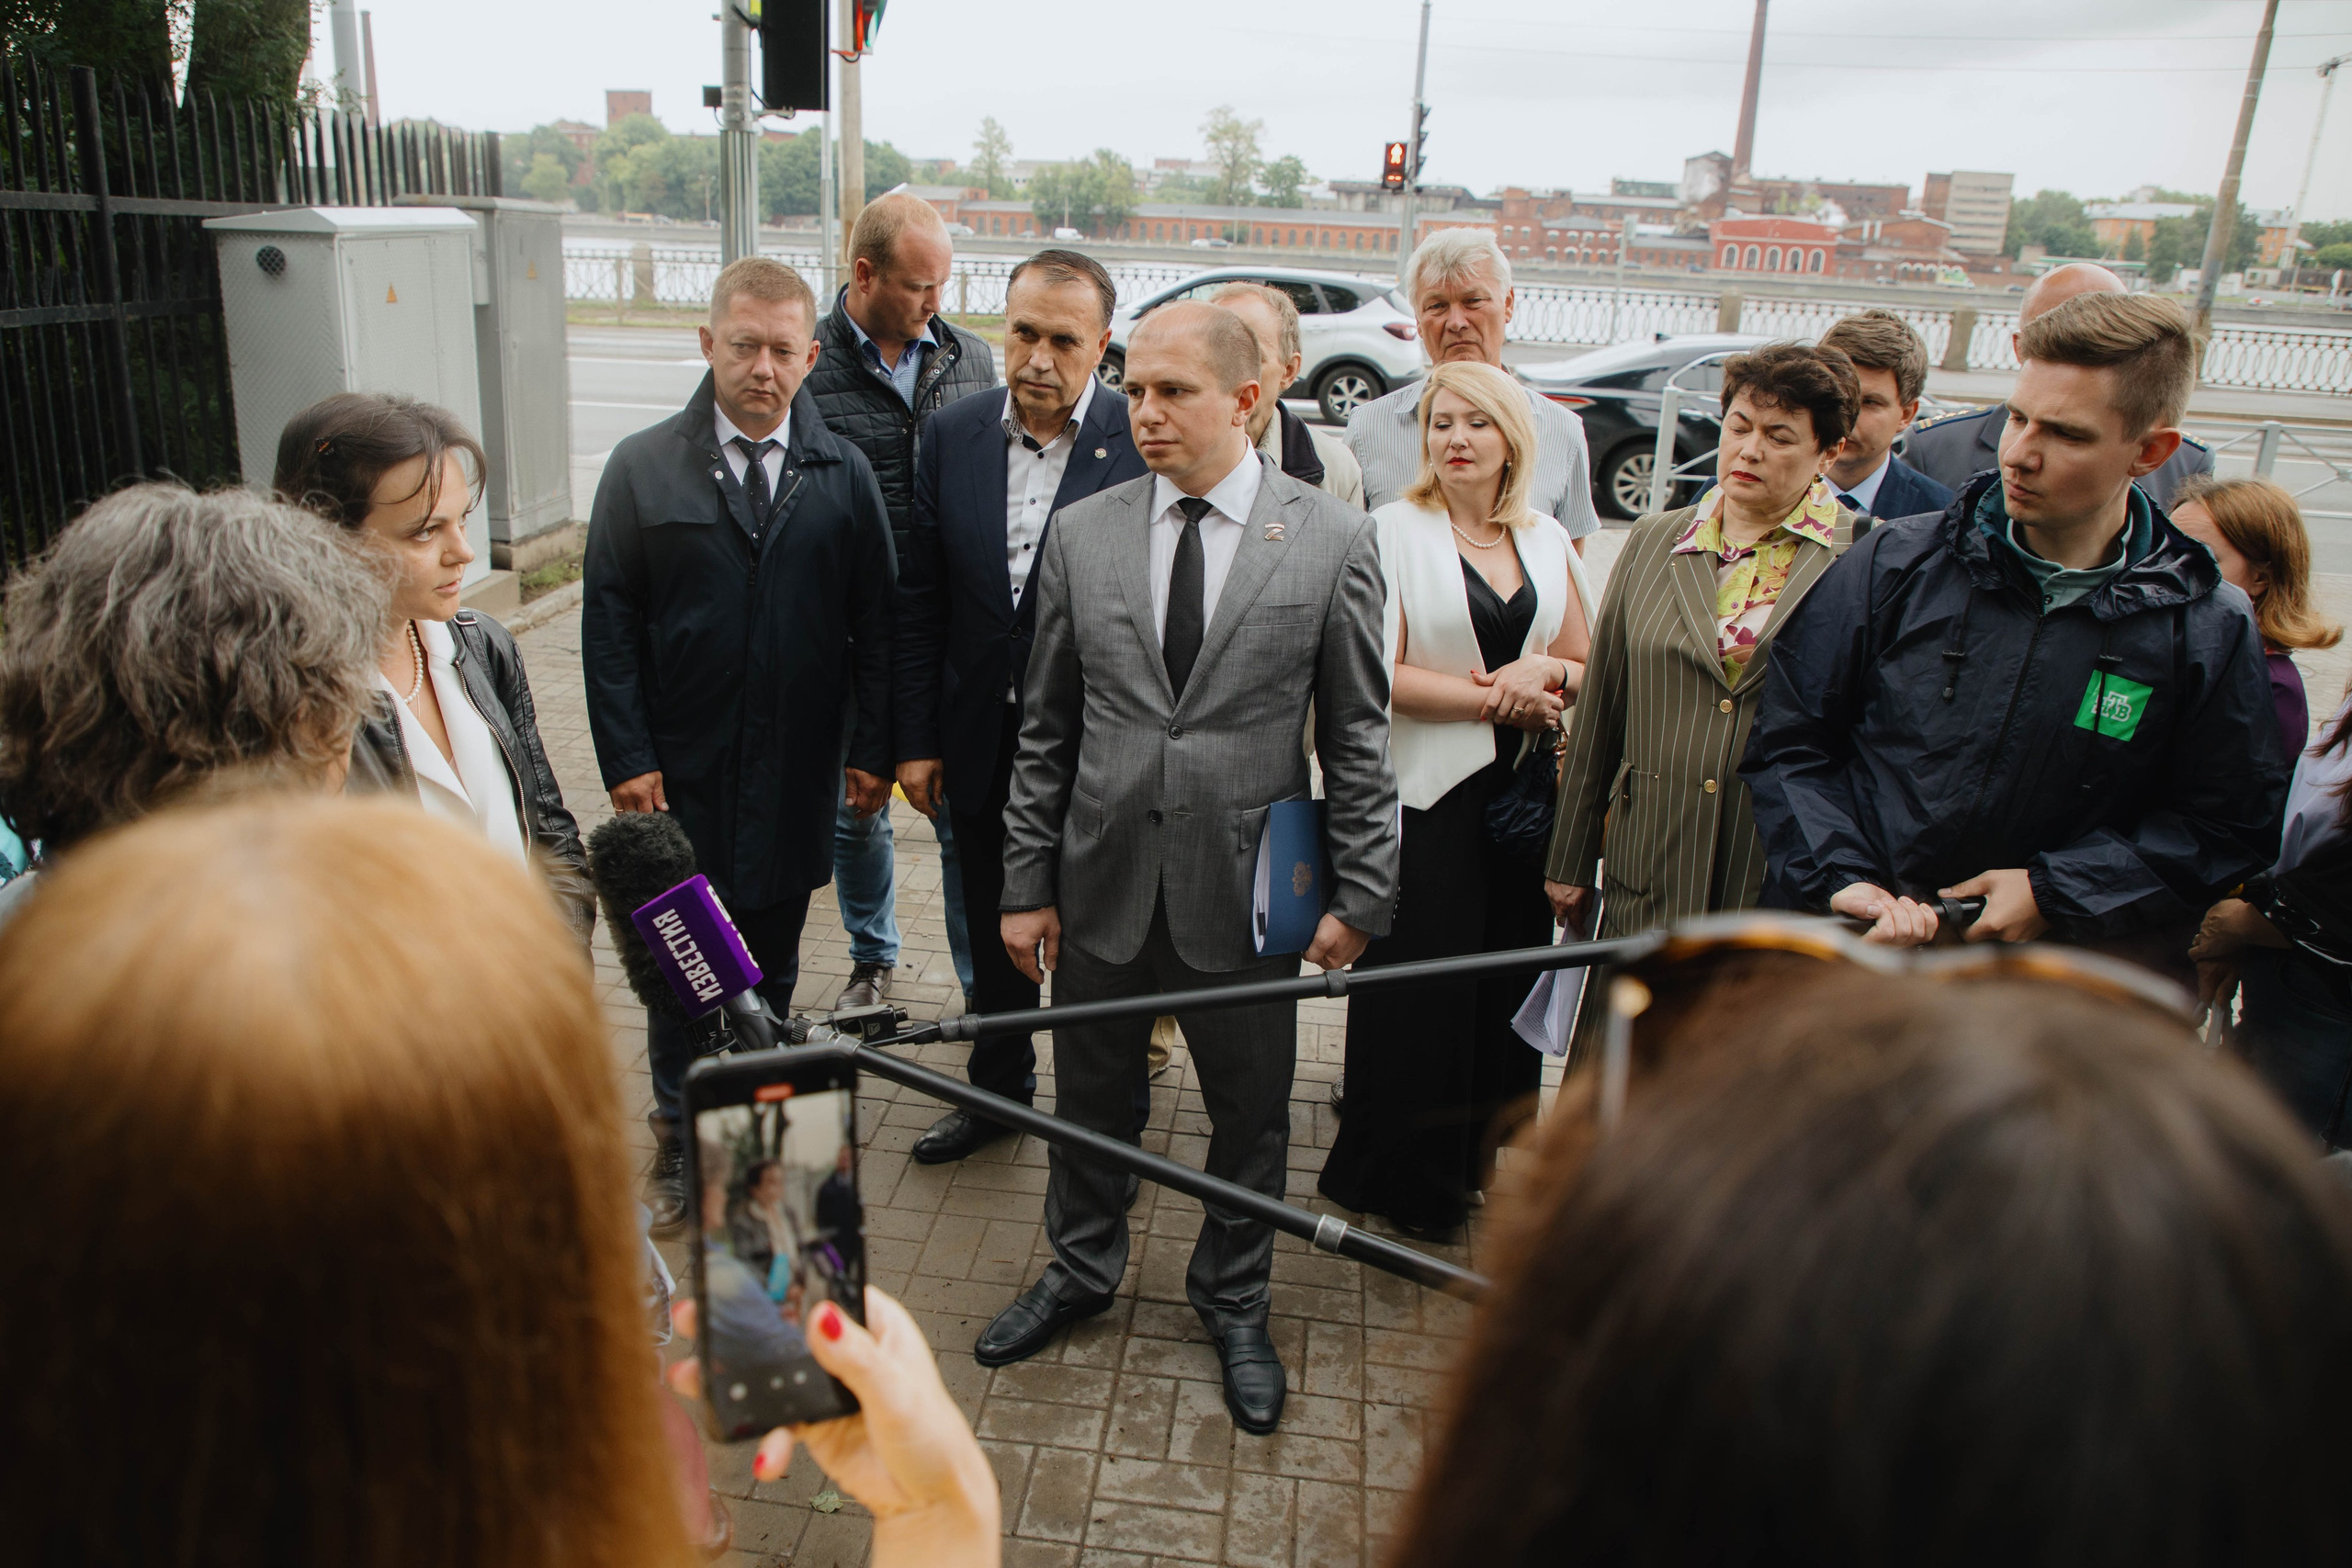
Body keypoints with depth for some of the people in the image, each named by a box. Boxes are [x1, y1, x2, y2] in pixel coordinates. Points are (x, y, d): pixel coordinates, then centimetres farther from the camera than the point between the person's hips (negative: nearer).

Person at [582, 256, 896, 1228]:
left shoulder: (843, 474, 4)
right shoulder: (642, 469, 0)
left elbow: (876, 625, 4)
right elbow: (609, 626, -2)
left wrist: (871, 747, -1)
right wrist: (626, 758, -8)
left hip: (792, 773, 2)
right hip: (680, 775, -1)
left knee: (771, 966, 14)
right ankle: (678, 1140, 23)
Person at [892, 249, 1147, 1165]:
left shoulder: (1144, 443, -13)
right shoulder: (952, 434, 0)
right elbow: (919, 599, 4)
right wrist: (915, 738, 4)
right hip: (980, 744, 4)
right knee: (993, 932, 21)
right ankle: (999, 1088, 42)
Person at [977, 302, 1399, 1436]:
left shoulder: (1332, 541, -6)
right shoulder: (1082, 536, 0)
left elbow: (1356, 736, -2)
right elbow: (1047, 730, 4)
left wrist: (1359, 893, -4)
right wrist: (1026, 885, 3)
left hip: (1244, 885, -1)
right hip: (1103, 877, 2)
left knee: (1250, 1111, 15)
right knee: (1088, 1097, 18)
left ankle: (1233, 1301, 40)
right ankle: (1080, 1270, 44)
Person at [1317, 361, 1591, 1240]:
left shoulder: (1547, 542, 11)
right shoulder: (1397, 528, -4)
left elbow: (1586, 668, 12)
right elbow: (1383, 675, -12)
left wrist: (1542, 672, -10)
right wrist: (1498, 698, -11)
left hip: (1523, 789, 5)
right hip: (1426, 792, -5)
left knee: (1508, 974, 10)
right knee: (1417, 982, 1)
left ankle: (1478, 1158, 28)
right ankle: (1404, 1180, 18)